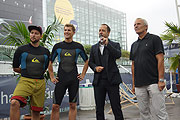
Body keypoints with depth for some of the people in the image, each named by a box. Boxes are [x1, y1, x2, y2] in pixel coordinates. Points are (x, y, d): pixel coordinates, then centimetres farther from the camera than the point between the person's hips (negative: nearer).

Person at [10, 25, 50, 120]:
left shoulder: (45, 52, 12)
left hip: (40, 83, 3)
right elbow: (15, 68, 11)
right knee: (14, 103, -29)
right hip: (25, 81, -3)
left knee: (36, 111, 6)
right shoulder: (21, 50, 4)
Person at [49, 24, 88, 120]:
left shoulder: (78, 46, 5)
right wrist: (52, 77, 6)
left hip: (74, 79, 0)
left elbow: (86, 61, 16)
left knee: (72, 105, 7)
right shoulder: (58, 46, 5)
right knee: (55, 106, -2)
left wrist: (83, 75, 9)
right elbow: (50, 62, 13)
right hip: (60, 79, 0)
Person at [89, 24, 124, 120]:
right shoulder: (94, 47, 17)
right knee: (99, 109, 8)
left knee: (116, 107, -2)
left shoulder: (115, 45, 6)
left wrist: (107, 44, -20)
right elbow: (90, 62, 18)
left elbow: (118, 55, -14)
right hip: (98, 81, 4)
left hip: (112, 80, -3)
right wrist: (95, 67, -2)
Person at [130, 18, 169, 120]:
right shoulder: (134, 45, 19)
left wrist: (161, 80, -14)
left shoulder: (154, 39, 2)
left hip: (154, 83, -5)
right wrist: (133, 83, 13)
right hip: (139, 85, 6)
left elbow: (160, 60, -6)